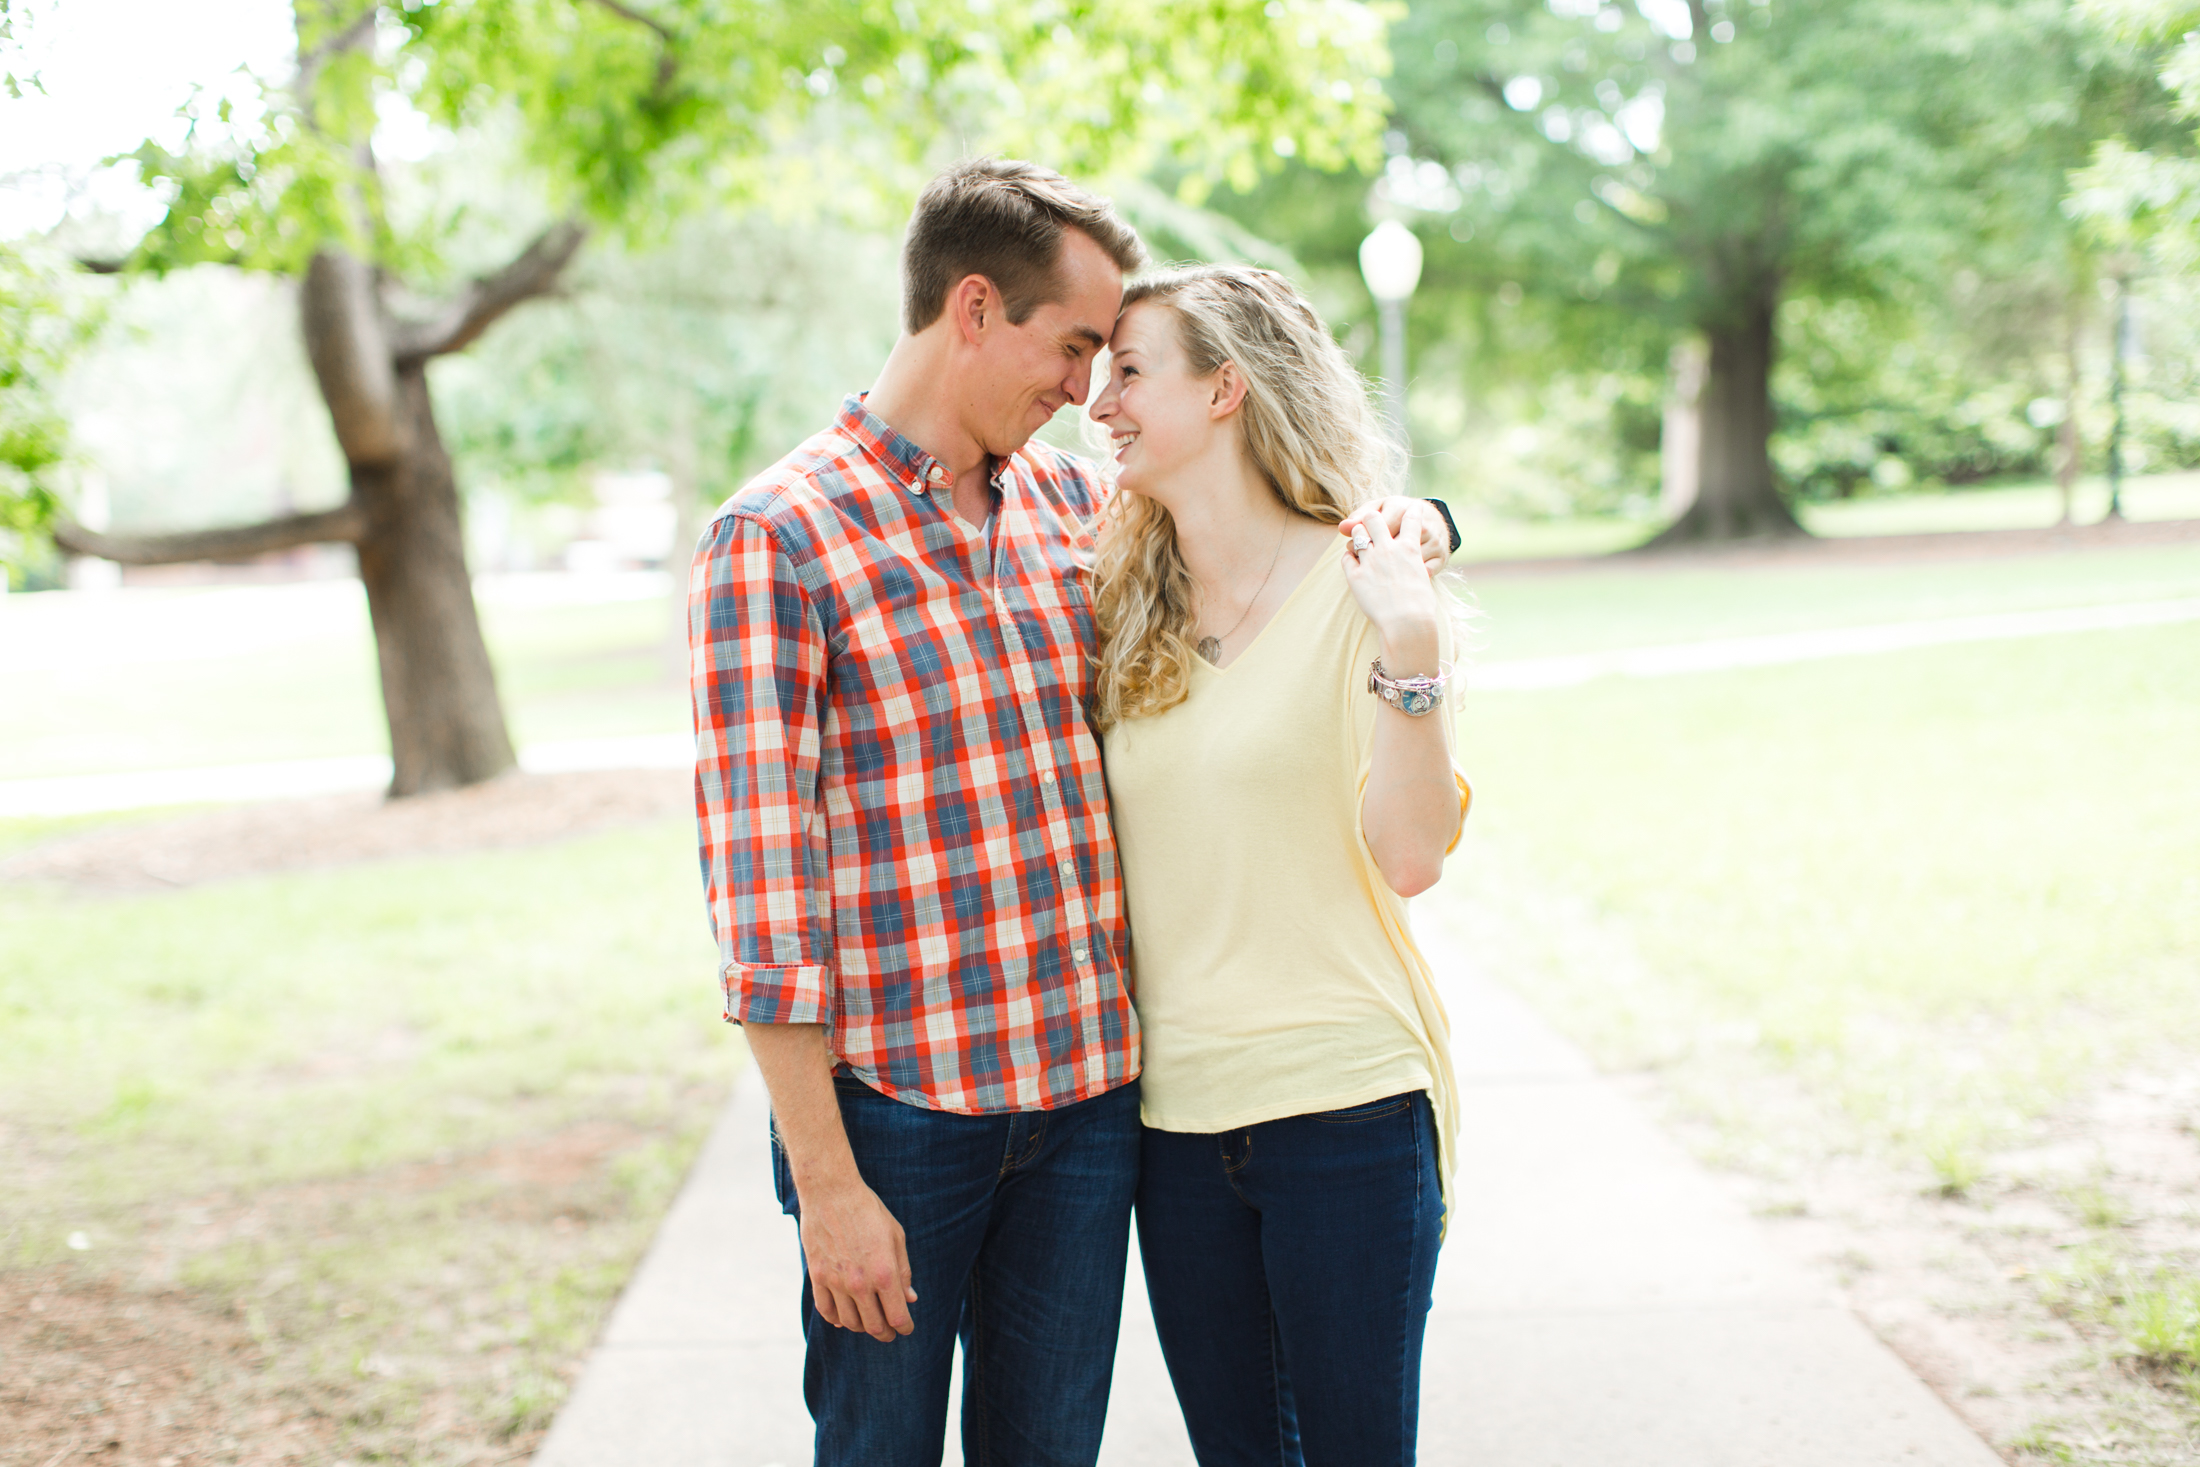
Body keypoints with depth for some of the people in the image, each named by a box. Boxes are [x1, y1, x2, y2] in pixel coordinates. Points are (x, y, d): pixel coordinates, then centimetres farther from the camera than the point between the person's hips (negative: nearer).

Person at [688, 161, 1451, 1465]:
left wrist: (1393, 521, 3)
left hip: (1088, 1096, 5)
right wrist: (828, 1184, -15)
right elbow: (758, 884, -13)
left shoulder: (1075, 502, 8)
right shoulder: (778, 538, -10)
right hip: (896, 1110, -5)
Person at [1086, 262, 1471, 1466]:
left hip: (1346, 1106, -5)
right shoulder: (1126, 609, 7)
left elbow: (1411, 855, -14)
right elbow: (1086, 837, 12)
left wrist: (1411, 653, -23)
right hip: (1174, 1108, 5)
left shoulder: (1357, 588, -7)